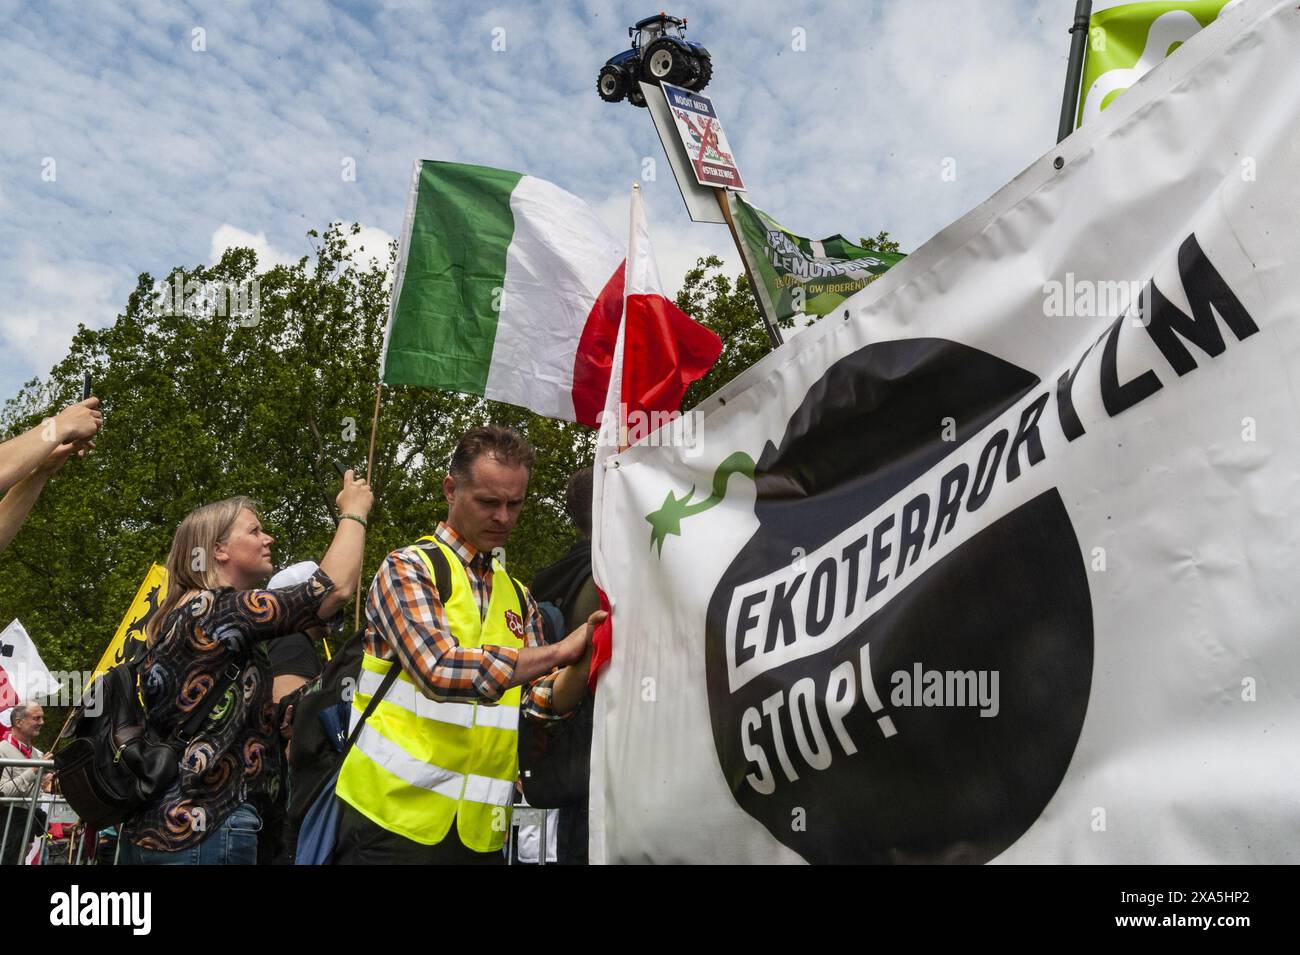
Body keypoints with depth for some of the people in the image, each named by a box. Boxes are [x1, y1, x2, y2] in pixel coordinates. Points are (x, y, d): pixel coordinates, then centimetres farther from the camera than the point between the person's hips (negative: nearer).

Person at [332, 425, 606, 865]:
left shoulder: (518, 597, 12)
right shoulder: (406, 568, -7)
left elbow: (542, 703, 8)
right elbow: (442, 671, -23)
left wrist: (584, 661, -11)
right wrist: (559, 651, -21)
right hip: (395, 817, -6)